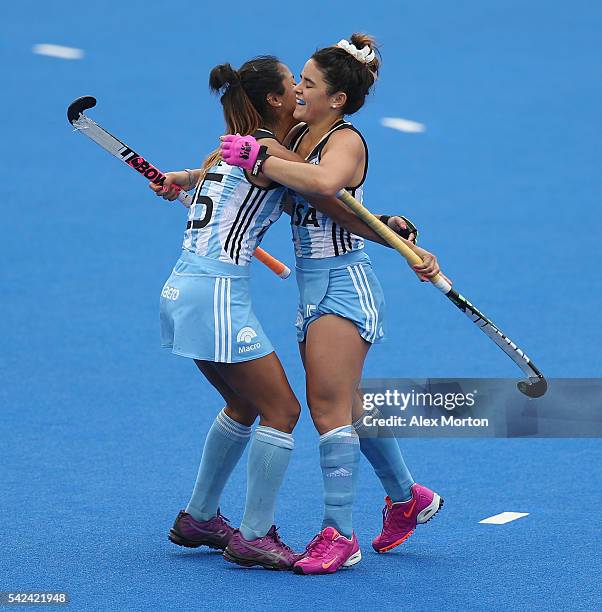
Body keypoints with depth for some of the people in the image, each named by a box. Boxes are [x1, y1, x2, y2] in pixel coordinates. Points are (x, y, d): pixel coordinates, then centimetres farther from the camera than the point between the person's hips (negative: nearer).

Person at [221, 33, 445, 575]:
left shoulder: (345, 141, -15)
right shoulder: (298, 137, 9)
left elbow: (324, 182, -39)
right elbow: (238, 167, 27)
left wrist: (258, 159, -33)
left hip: (344, 284, -9)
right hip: (315, 287, 9)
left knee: (329, 405, -10)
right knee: (348, 407, 17)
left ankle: (339, 535, -8)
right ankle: (407, 498, 34)